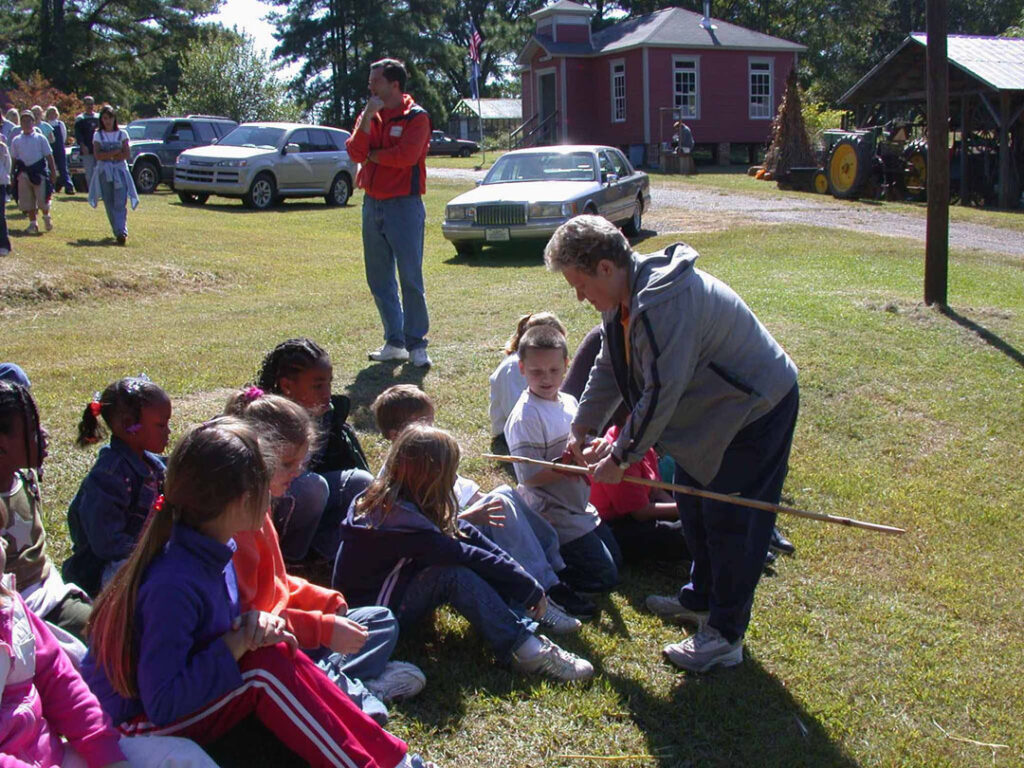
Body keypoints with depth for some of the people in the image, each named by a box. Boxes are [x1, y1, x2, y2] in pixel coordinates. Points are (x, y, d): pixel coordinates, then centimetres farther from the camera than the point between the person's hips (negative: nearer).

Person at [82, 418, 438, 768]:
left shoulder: (219, 550, -4)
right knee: (266, 666, -24)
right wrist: (236, 644, -26)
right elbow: (162, 704, -32)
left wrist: (256, 621, -14)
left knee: (277, 652, -11)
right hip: (135, 724, -8)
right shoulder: (173, 585, -32)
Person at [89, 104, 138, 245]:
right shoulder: (98, 135, 7)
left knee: (120, 204, -14)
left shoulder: (122, 133, 6)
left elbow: (127, 154, -3)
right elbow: (97, 155, -5)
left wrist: (108, 156, -9)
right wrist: (116, 152, -11)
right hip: (104, 171, 2)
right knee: (109, 204, 2)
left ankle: (121, 232, -25)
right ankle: (117, 231, 11)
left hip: (120, 170, -2)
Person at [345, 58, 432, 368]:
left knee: (410, 278, -5)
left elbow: (406, 155, -19)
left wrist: (371, 156, -5)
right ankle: (394, 342, 18)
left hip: (404, 205, -6)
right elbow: (355, 152, -1)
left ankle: (416, 345, 2)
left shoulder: (416, 117, -4)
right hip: (372, 203, 6)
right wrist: (367, 118, -11)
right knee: (379, 280, 9)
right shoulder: (370, 115, 13)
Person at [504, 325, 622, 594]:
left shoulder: (569, 402, 4)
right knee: (604, 577, -6)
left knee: (615, 560, 19)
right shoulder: (525, 417, -21)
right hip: (552, 516, -9)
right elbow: (530, 477, -25)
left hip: (580, 507, 9)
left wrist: (596, 448, -6)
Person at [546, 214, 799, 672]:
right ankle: (701, 598, 37)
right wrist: (579, 432, 11)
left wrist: (621, 457, -19)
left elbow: (661, 393, -30)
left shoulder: (663, 304, -33)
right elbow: (609, 370, 12)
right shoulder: (622, 296, 0)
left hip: (756, 408, -10)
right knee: (692, 505, 19)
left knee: (730, 521, -5)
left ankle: (724, 636, 6)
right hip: (709, 406, 10)